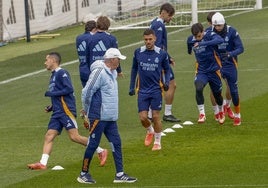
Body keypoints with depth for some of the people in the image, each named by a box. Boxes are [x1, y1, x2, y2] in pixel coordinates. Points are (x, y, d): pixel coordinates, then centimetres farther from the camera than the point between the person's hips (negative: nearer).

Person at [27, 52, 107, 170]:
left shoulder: (62, 73, -7)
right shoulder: (53, 76, 22)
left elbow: (69, 89, -18)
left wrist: (52, 94, -14)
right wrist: (51, 107, 17)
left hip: (67, 111, -9)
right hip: (58, 113, 9)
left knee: (74, 136, -13)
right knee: (49, 136, -1)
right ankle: (42, 163, -7)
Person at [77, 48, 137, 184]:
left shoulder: (112, 73, 13)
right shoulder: (99, 72, -17)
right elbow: (87, 92, -17)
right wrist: (87, 110, -4)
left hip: (111, 117, 9)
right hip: (99, 116, -9)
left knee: (116, 143, 7)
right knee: (93, 144, -2)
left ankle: (119, 174, 10)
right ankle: (83, 174, 8)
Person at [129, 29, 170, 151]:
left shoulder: (162, 54, -5)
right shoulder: (138, 53, 0)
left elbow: (167, 69, 9)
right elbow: (134, 69, 12)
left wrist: (167, 82, -8)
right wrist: (131, 87, 11)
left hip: (156, 89, -2)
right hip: (142, 90, 2)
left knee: (156, 116, -2)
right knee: (143, 117, -4)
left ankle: (157, 142, 15)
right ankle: (150, 131, 30)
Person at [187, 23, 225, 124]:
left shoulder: (210, 35, -17)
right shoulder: (191, 40, -3)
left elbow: (220, 40, -40)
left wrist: (202, 43, -43)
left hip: (213, 70, -2)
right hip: (201, 71, 2)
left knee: (217, 93, 12)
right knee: (198, 88, -26)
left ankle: (221, 111, 43)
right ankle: (201, 113, -16)